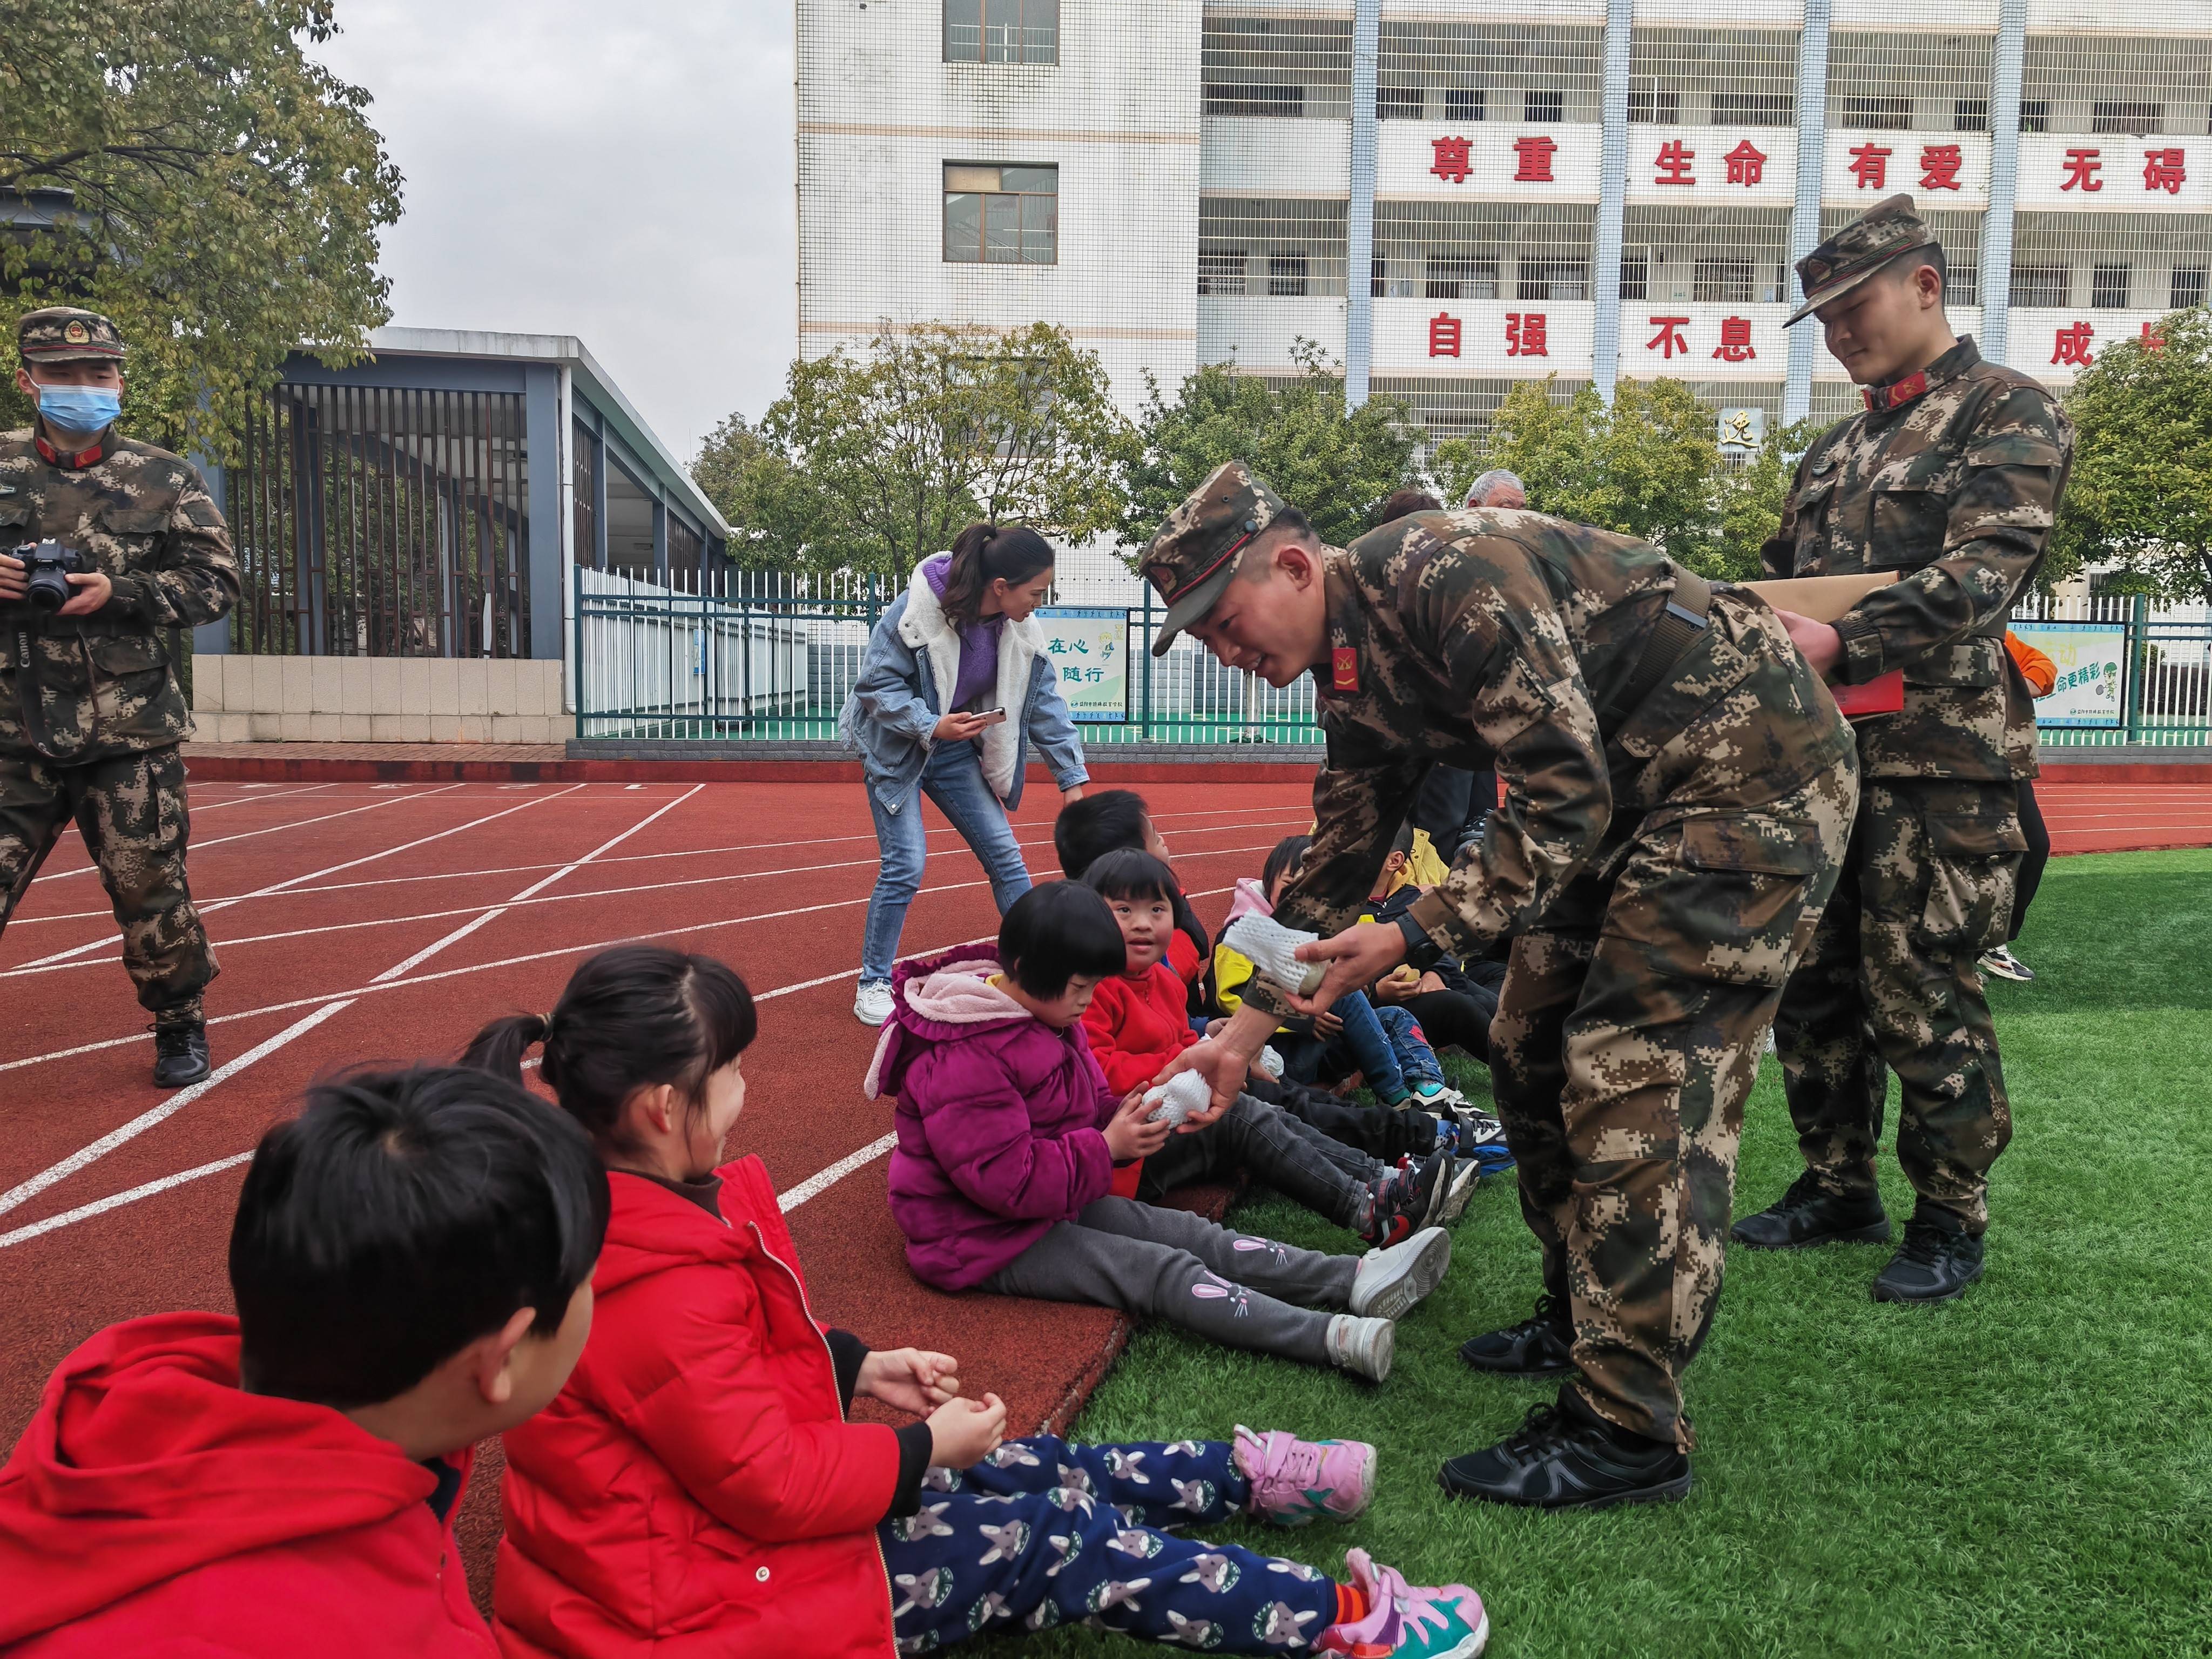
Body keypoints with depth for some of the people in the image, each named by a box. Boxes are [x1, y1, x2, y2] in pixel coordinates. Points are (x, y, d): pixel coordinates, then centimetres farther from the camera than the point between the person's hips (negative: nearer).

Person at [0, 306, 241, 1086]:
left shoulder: (166, 480, 4)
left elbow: (218, 584, 1)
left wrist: (118, 591, -14)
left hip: (130, 732, -1)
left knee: (149, 886, 4)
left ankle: (181, 1028, 24)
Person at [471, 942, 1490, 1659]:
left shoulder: (623, 1210, -2)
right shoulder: (666, 1297, -33)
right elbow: (777, 1485, -26)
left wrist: (859, 1366, 7)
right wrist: (927, 1448, -12)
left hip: (704, 1512, 9)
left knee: (1022, 1474, 13)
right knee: (1061, 1538, -5)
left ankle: (1250, 1474, 30)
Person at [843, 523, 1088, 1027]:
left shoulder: (1019, 628, -9)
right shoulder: (917, 609, -26)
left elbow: (1044, 702, -2)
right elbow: (876, 684, -19)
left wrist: (1073, 776, -4)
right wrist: (931, 726, -31)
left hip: (956, 752, 5)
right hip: (896, 748, -5)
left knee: (1005, 856, 2)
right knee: (906, 864, -13)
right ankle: (873, 986, 4)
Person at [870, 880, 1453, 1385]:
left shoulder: (1048, 1017, 7)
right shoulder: (963, 1061, -26)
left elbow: (1089, 1107, 14)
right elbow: (1006, 1180, -28)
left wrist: (1128, 1116, -8)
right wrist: (1107, 1147, -23)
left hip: (1056, 1202, 9)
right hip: (990, 1240, -9)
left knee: (1192, 1234, -6)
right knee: (1162, 1271, -22)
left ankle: (1354, 1279, -15)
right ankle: (1335, 1338, -32)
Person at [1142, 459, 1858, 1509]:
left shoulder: (1445, 574, -25)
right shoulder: (1354, 684, 5)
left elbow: (1565, 800, -27)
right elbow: (1338, 862, 14)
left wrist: (1413, 938, -25)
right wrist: (1246, 1031, 13)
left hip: (1755, 771, -10)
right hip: (1632, 797, 10)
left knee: (1637, 1082, -12)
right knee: (1533, 1049, 11)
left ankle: (1628, 1433, -3)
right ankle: (1584, 1321, 28)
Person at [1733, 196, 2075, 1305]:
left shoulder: (2009, 412, -2)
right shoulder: (1836, 451, 21)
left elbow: (1979, 573, -16)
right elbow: (1783, 581, 23)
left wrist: (1844, 647, -27)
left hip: (1938, 756, -7)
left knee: (1919, 994, -3)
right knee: (1812, 979, 11)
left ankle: (1950, 1221, 14)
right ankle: (1837, 1186, 25)